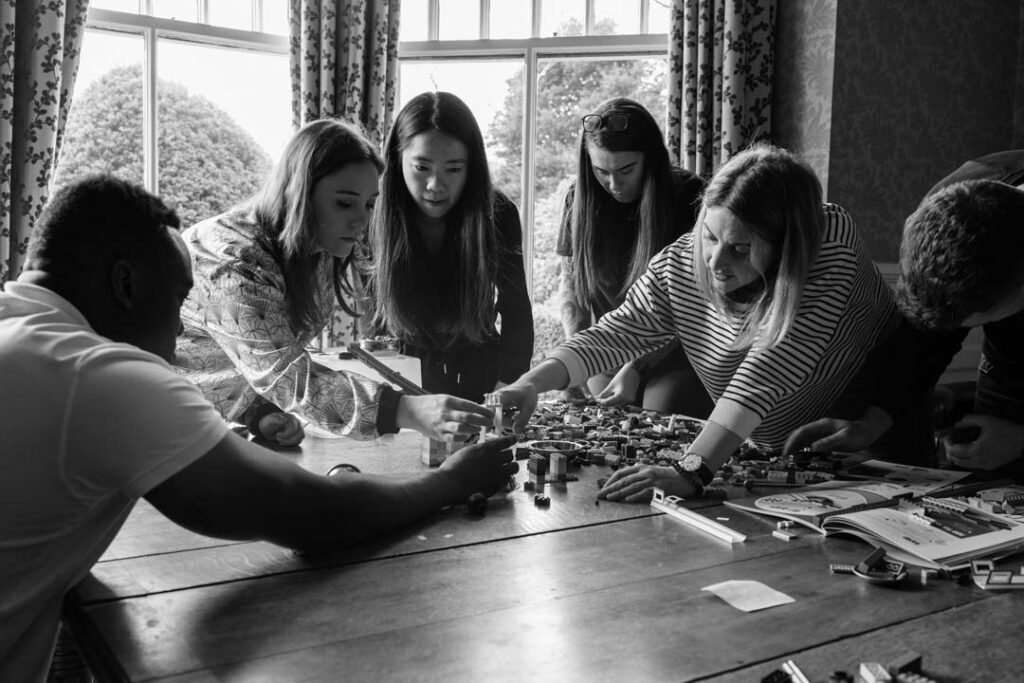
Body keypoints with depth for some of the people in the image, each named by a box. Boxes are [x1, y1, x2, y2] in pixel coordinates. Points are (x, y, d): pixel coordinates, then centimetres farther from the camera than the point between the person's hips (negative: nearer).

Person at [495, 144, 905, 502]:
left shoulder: (831, 243, -29)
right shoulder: (680, 264, -16)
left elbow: (766, 374, -38)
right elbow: (615, 333, -14)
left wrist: (691, 471, -45)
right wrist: (531, 384, -31)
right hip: (769, 455, 5)